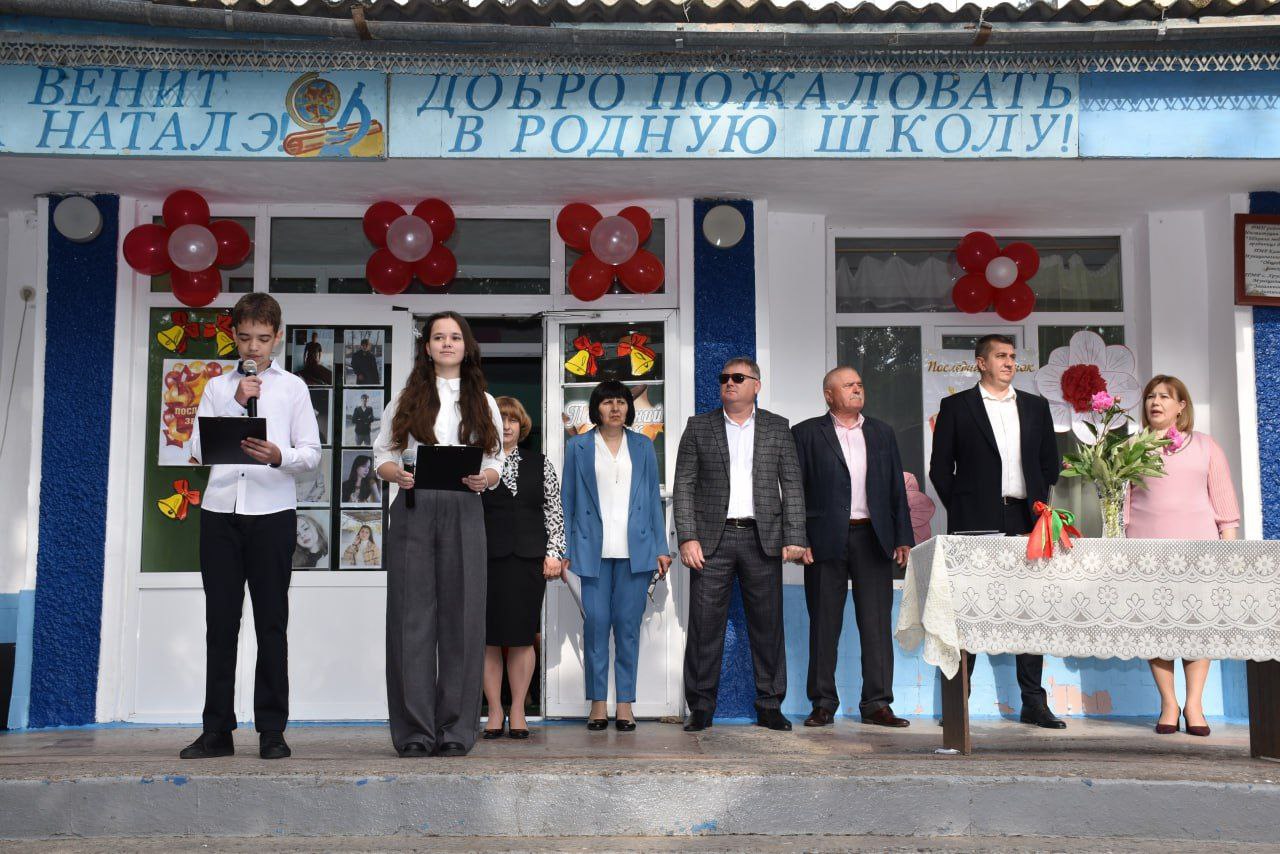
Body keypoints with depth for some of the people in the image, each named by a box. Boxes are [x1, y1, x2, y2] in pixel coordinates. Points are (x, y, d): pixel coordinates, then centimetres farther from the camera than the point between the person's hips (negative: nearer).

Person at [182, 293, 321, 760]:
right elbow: (197, 448, 4)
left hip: (272, 513, -2)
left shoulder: (293, 388, 9)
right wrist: (237, 403, -5)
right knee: (220, 621, 4)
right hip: (220, 511, 2)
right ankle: (217, 730, 9)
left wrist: (279, 456, -18)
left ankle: (272, 730, 5)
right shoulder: (217, 388, 15)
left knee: (271, 623, 0)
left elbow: (312, 453, 3)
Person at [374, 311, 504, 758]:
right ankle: (415, 732, 3)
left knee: (461, 616, -1)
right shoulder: (406, 399, 12)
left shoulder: (483, 402, 16)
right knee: (412, 617, -3)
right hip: (413, 511, -1)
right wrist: (398, 474, -12)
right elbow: (381, 455, 10)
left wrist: (485, 478, -9)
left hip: (463, 512, 1)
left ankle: (457, 730, 5)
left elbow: (496, 461, 14)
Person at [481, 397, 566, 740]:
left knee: (523, 635, 1)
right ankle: (495, 711, 10)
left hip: (529, 558, 1)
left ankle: (518, 711, 10)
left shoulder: (541, 465, 13)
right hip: (487, 557, -1)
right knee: (489, 636, 0)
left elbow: (554, 511, 11)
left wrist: (553, 552, 2)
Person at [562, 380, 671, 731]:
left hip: (635, 549, 1)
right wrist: (564, 549, 1)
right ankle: (598, 702, 7)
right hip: (593, 549, -1)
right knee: (595, 623, -3)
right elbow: (567, 500, 8)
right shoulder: (578, 447, 8)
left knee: (628, 624, 1)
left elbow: (654, 498, 12)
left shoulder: (643, 446, 12)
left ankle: (625, 703, 9)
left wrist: (662, 548, 6)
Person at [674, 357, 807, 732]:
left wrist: (794, 537, -2)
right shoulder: (699, 427, 9)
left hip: (763, 538, 1)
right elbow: (684, 485, 4)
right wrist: (687, 538, -6)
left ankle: (769, 706, 14)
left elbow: (792, 486, 8)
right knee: (705, 625, -1)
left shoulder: (777, 428, 11)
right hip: (712, 538, -1)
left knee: (767, 624, 4)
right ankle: (701, 708, 7)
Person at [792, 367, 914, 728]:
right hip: (826, 541, -3)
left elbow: (897, 488, 14)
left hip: (873, 538, 3)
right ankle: (823, 704, 11)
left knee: (878, 624, 2)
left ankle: (877, 703, 10)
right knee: (824, 625, 2)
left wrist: (903, 537, 6)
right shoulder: (807, 434, 4)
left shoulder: (881, 433, 15)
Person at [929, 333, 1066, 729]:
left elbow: (1050, 461, 18)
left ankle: (1034, 703, 11)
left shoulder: (1035, 406, 15)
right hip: (976, 521, -3)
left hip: (1024, 519, 4)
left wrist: (1039, 503, 7)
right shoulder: (956, 407, 4)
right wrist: (960, 508, -2)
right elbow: (940, 467, 3)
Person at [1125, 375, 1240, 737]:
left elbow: (1224, 502, 9)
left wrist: (1230, 544, 1)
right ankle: (1168, 704, 5)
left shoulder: (1204, 446, 11)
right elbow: (1123, 501, 8)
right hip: (1146, 545, 0)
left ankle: (1194, 704, 5)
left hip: (1198, 542, 0)